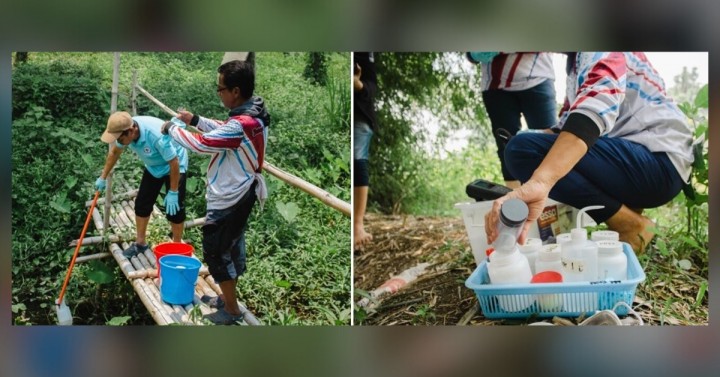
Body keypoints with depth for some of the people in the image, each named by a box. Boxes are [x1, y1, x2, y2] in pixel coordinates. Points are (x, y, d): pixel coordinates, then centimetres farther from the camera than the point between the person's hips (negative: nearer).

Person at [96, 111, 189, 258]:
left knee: (174, 207, -9)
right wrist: (103, 177, 10)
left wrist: (173, 192, -27)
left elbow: (174, 162, -32)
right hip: (153, 167, 7)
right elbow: (114, 152, 3)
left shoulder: (157, 135, -41)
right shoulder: (124, 131, -19)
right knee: (142, 203, 6)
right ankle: (140, 243, 21)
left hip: (174, 165, -7)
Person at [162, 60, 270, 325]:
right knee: (232, 248, 22)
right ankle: (227, 298, 39)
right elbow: (224, 131, 17)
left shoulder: (241, 124, -32)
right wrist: (195, 120, 8)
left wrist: (172, 129, -8)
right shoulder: (254, 112, -1)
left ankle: (232, 310, 20)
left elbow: (200, 144, -25)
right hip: (239, 195, 10)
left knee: (216, 253, 6)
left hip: (228, 201, -10)